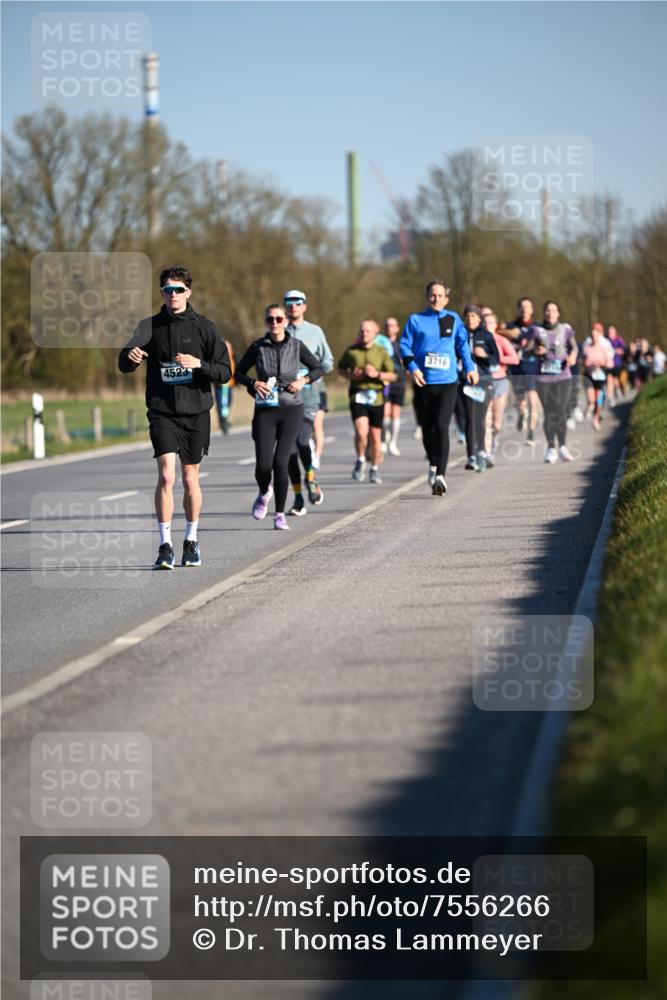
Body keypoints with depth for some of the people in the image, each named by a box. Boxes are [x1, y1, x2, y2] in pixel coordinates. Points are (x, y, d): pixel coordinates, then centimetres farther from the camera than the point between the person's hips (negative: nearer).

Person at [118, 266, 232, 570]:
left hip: (196, 412, 1)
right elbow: (125, 366, -6)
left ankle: (191, 541, 27)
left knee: (190, 479, 10)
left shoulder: (203, 327, 2)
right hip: (162, 412, -1)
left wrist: (199, 364, -18)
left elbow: (225, 371, 1)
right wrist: (130, 356, -30)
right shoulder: (151, 326, 3)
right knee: (166, 476, -14)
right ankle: (165, 545, -11)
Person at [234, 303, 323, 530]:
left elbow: (318, 368, 12)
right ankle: (264, 493, 27)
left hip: (291, 411, 0)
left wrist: (304, 380, -7)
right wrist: (253, 383, -10)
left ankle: (280, 514, 3)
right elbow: (238, 373, 9)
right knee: (263, 465, -8)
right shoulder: (258, 347, 1)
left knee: (280, 462, -10)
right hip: (265, 411, 0)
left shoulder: (296, 346, 1)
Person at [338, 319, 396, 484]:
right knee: (361, 431, -20)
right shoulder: (351, 351, 4)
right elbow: (340, 368, 18)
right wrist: (350, 375, -3)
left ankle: (375, 470, 22)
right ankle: (360, 461, 6)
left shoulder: (381, 352, 4)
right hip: (357, 397, -1)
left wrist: (377, 374, -13)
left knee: (375, 436, 5)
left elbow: (392, 376, 6)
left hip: (376, 398, 1)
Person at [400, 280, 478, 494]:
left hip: (447, 382, -1)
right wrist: (412, 367, -11)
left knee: (441, 427, -15)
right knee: (427, 429, 8)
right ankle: (433, 464, 35)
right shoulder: (416, 320, 6)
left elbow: (463, 345, 20)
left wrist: (469, 368, 12)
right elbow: (404, 346, 3)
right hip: (423, 383, 1)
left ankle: (440, 475, -19)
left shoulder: (453, 320, 10)